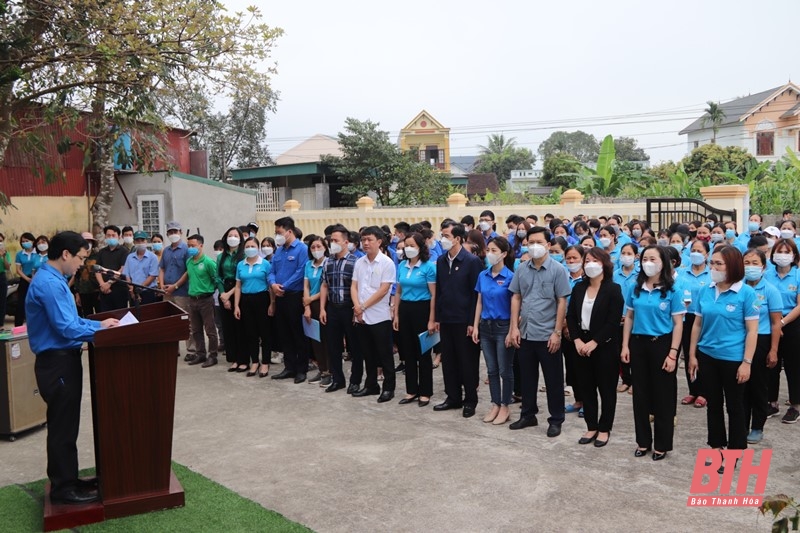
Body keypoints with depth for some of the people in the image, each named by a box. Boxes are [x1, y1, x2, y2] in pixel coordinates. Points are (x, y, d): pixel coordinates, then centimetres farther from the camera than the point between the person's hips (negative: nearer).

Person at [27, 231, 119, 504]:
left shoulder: (54, 280, 13)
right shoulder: (49, 283, -21)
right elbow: (66, 328, -23)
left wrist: (99, 324, 10)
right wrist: (102, 330, -13)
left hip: (64, 360, 10)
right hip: (57, 363, -10)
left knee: (66, 425, 17)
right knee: (62, 427, 0)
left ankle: (68, 480, 28)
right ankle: (62, 488, 11)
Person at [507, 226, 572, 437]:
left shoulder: (557, 270, -7)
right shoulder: (521, 269, 4)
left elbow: (562, 302, -8)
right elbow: (516, 298, 8)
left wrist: (557, 333, -12)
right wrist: (514, 328, 2)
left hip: (547, 335, -4)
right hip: (525, 333, 4)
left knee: (553, 380, 7)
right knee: (527, 377, 15)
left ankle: (556, 420, 19)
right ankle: (528, 414, 30)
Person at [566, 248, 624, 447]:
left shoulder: (613, 289, -8)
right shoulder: (579, 288, 8)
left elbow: (613, 322, -14)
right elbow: (571, 316, 5)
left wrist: (594, 342, -18)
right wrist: (577, 340, -8)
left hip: (605, 346, -5)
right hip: (582, 345, 5)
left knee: (606, 389, 6)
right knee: (586, 387, 10)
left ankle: (604, 429, 18)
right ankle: (591, 427, 22)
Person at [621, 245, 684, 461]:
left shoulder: (672, 291, -7)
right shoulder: (635, 289, 4)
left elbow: (678, 324, -7)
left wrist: (673, 353, -13)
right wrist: (625, 346, 3)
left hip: (662, 344, -4)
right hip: (638, 343, 4)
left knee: (662, 395, 5)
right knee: (640, 393, 11)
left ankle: (662, 444, 18)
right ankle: (643, 441, 24)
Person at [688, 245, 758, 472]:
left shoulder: (746, 292, -11)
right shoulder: (705, 291, 1)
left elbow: (752, 330, -10)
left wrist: (747, 362, -13)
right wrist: (692, 355, 6)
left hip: (733, 358, -4)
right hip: (707, 356, 4)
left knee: (734, 406, 10)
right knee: (713, 404, 15)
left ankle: (734, 452, 23)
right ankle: (716, 446, 30)